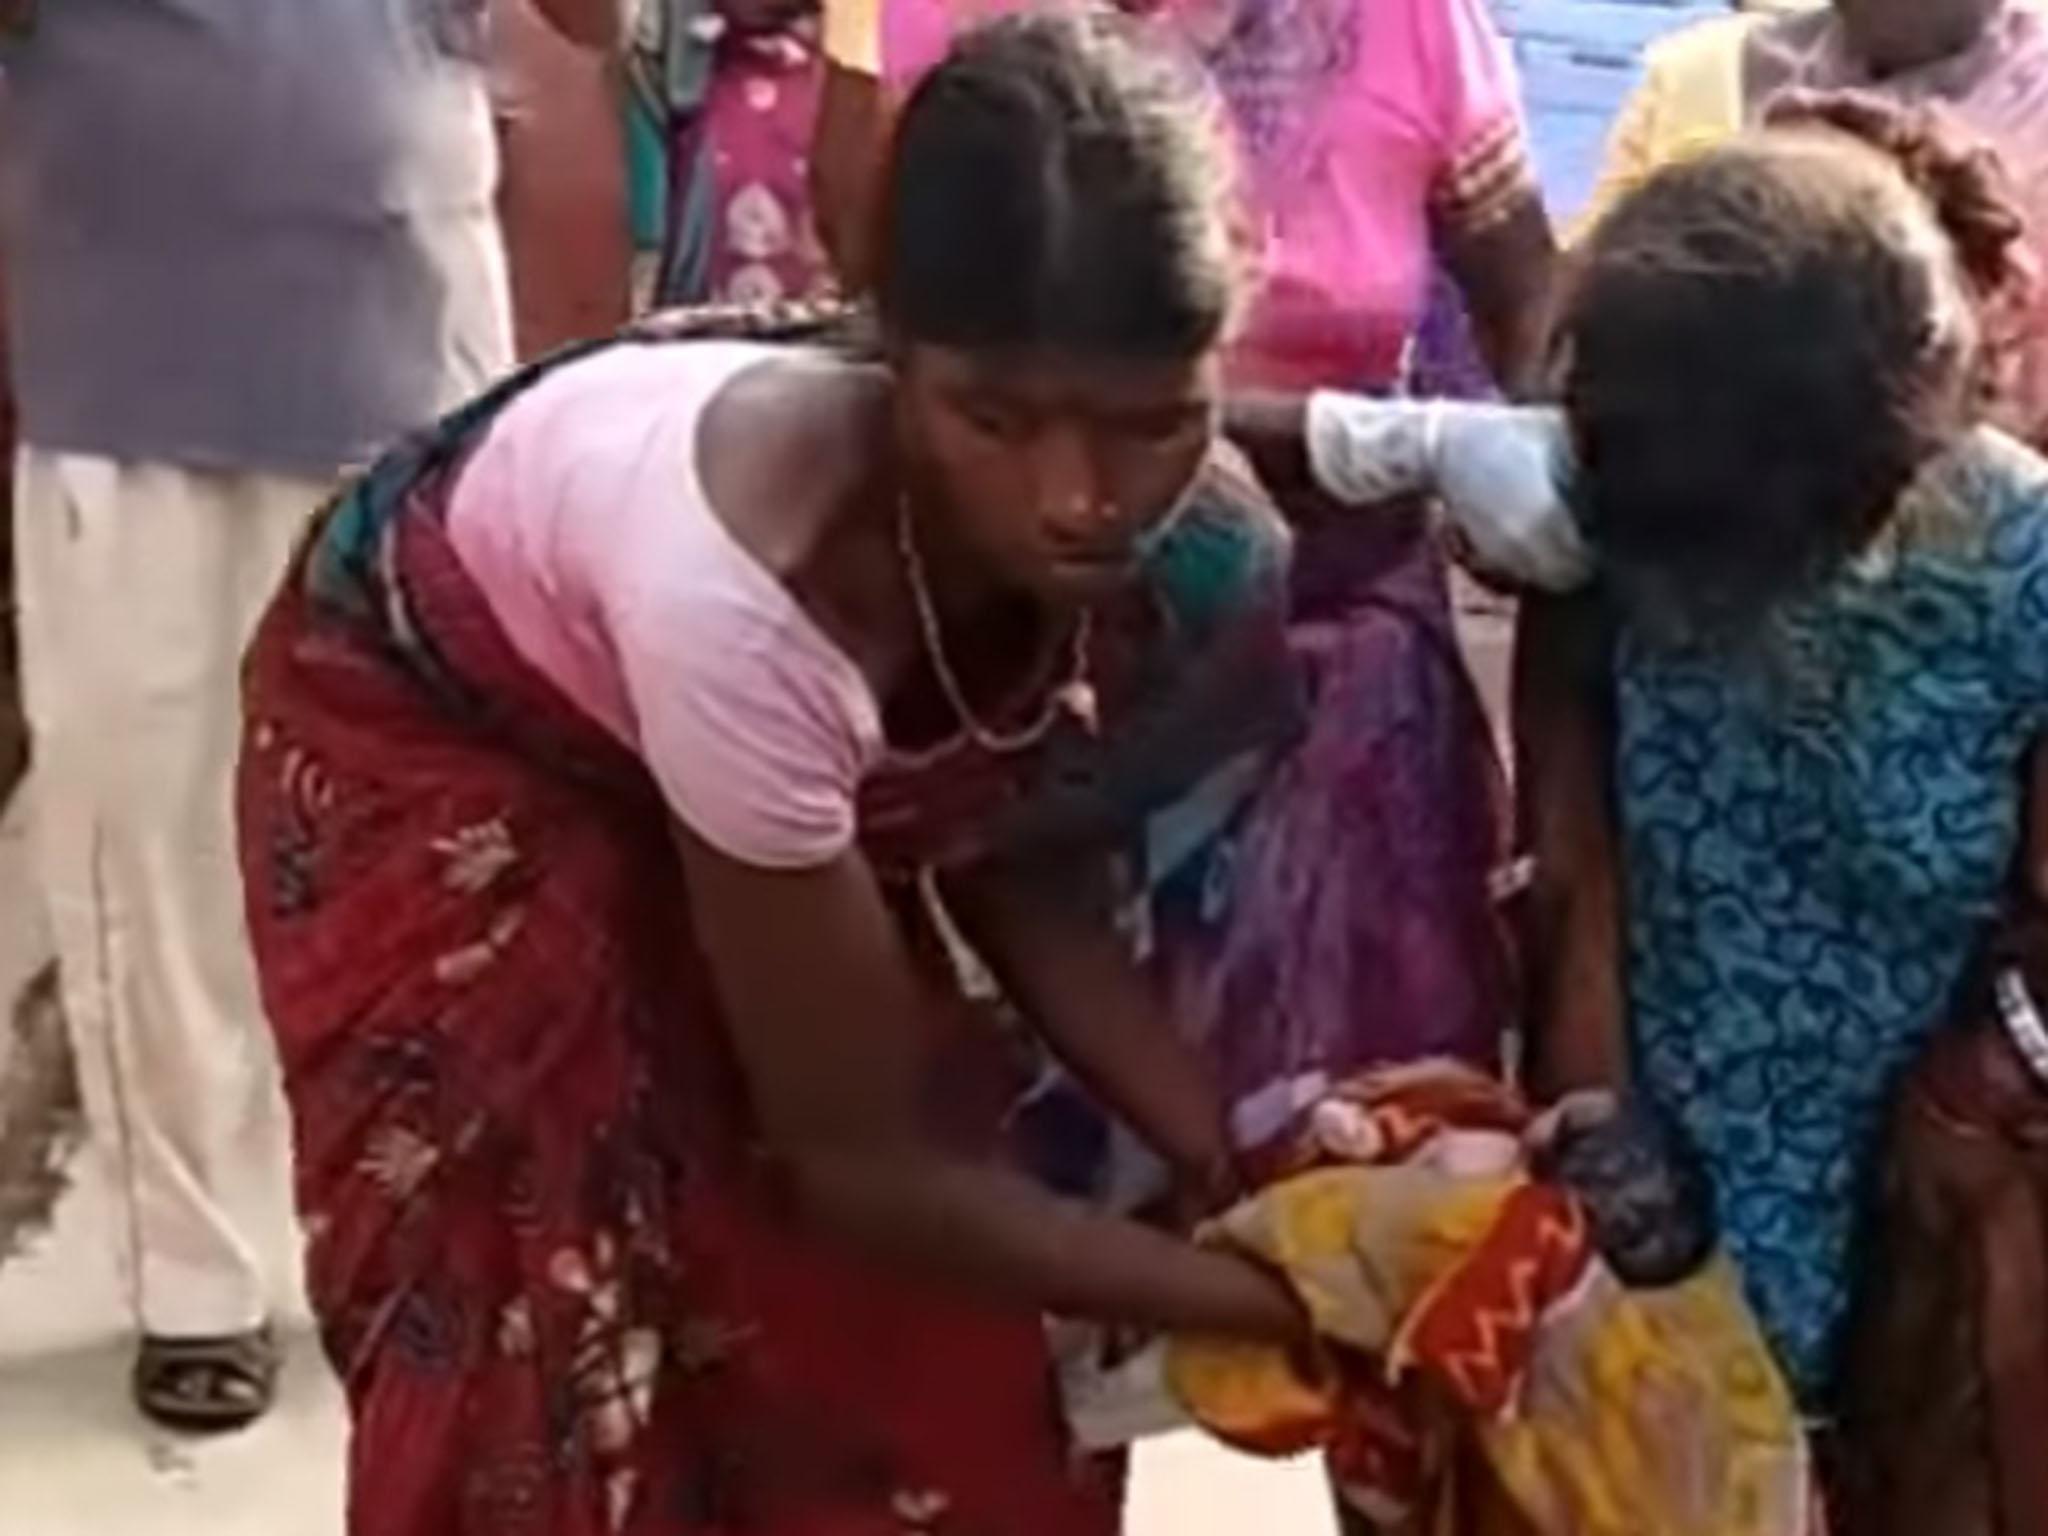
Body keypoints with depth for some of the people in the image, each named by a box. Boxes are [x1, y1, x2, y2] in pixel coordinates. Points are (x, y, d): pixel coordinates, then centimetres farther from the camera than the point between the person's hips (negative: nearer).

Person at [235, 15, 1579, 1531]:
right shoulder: (750, 578, -45)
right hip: (446, 754, -5)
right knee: (577, 1361, -6)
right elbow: (856, 1157, -33)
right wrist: (1290, 1293, -31)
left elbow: (1026, 873, -9)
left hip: (748, 782, 5)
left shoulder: (1195, 544, -28)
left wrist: (1252, 1166, -22)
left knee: (902, 1346, 5)